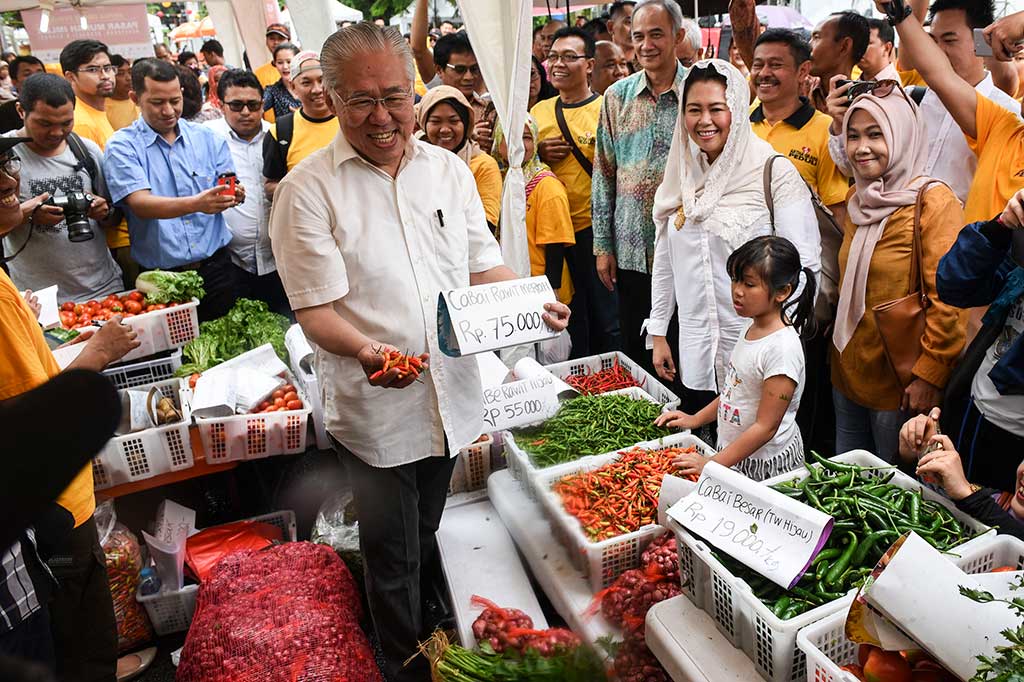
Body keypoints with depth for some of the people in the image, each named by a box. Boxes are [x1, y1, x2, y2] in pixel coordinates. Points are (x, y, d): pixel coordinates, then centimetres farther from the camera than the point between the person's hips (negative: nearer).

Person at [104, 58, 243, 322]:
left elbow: (229, 189, 6)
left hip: (215, 268, 3)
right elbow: (140, 204, -17)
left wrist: (234, 195, -19)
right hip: (160, 279, -2)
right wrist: (195, 204, -34)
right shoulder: (122, 146, -4)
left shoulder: (208, 139, 6)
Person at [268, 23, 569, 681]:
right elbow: (316, 309, -15)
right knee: (393, 554, 14)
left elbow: (485, 263, 7)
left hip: (450, 395, 4)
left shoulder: (448, 168, 3)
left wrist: (534, 302, -12)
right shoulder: (308, 189, -12)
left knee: (425, 535, 26)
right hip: (374, 406, -4)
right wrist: (364, 350, -35)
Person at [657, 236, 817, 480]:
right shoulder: (751, 326, 1)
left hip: (768, 465, -7)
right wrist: (695, 419, 8)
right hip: (733, 452, 7)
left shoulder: (782, 348, -25)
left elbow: (765, 427, -23)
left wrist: (714, 463, -21)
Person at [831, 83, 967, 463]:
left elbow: (949, 300, -18)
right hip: (848, 371, 7)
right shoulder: (859, 199, 9)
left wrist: (929, 375, -19)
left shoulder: (933, 201, -14)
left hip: (900, 385, -7)